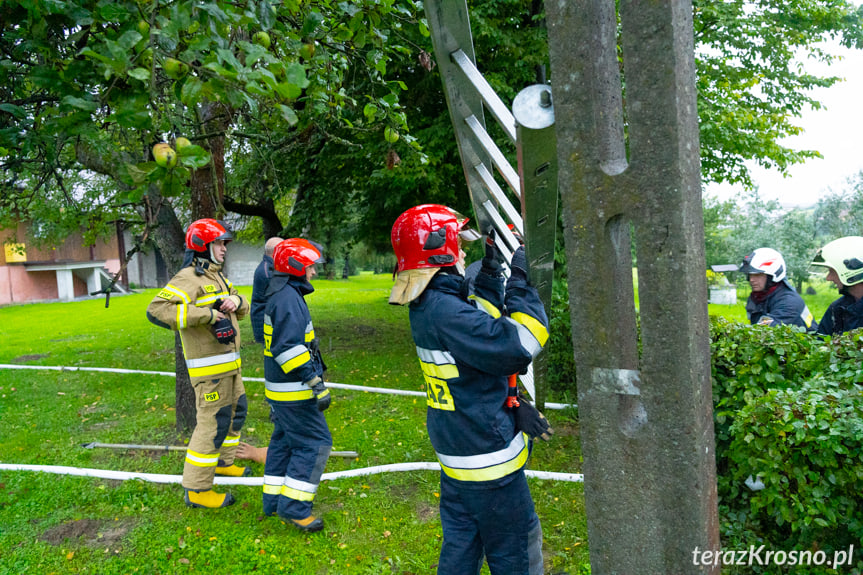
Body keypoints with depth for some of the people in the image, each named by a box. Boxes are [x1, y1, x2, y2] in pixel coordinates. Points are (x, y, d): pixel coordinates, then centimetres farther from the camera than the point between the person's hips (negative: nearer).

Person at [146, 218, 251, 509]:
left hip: (229, 364, 10)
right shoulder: (188, 278, -15)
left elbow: (243, 309, 21)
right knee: (213, 422, -6)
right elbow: (156, 310, -28)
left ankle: (223, 462, 40)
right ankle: (196, 489, 5)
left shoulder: (216, 276, 16)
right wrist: (206, 314, -28)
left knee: (237, 411, 22)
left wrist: (236, 300, -4)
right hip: (209, 367, -10)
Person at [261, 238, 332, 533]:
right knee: (314, 443, -4)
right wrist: (316, 383, -25)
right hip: (293, 391, -11)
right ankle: (293, 507, 3)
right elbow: (289, 347, -27)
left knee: (284, 441, 18)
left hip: (282, 389, 11)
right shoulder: (288, 298, -19)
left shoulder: (282, 295, 14)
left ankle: (274, 501, 28)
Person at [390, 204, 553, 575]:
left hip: (455, 455, 9)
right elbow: (517, 346, -30)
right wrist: (520, 280, -21)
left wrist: (491, 270, 8)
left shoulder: (424, 306, 3)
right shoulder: (446, 311, -27)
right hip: (489, 459, -9)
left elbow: (480, 325, 16)